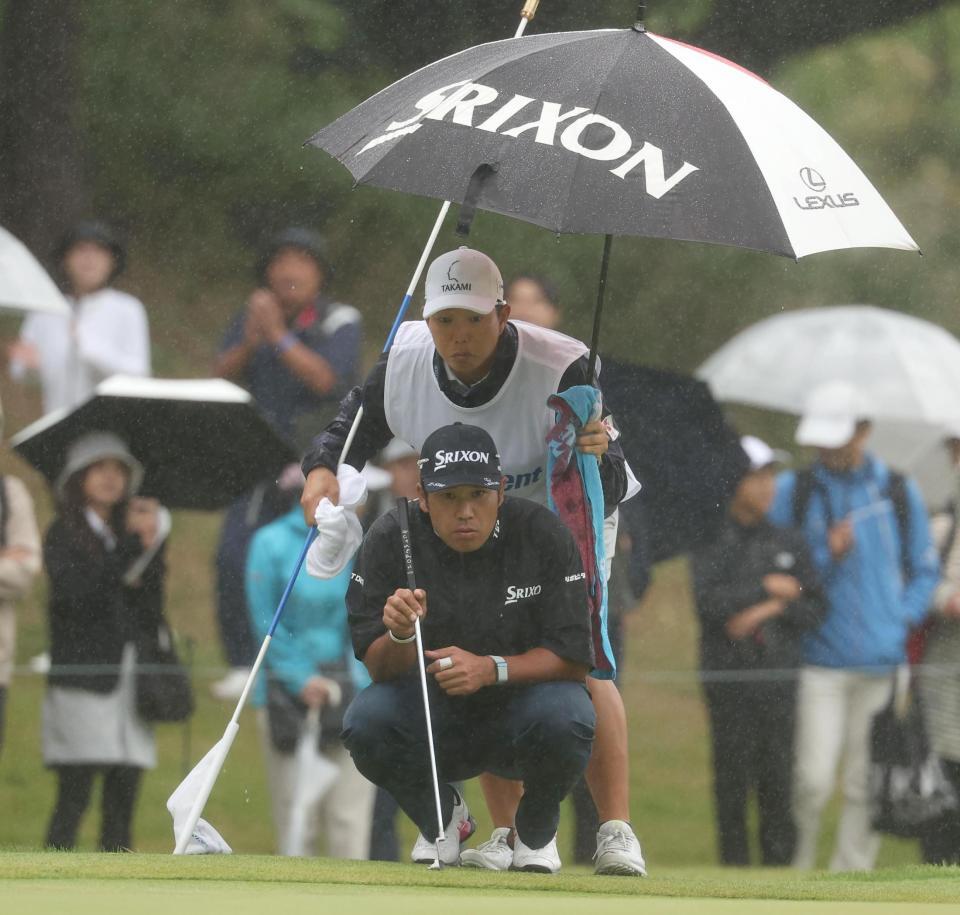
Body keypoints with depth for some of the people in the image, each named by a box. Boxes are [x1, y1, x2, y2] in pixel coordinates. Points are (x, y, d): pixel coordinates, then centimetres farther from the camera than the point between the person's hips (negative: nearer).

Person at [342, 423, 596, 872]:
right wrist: (399, 634, -37)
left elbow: (574, 659, -16)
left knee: (565, 717, -34)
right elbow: (379, 669, -13)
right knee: (366, 721, -30)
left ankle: (536, 829, 1)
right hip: (433, 724, 1)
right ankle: (441, 818, 4)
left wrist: (491, 668, -33)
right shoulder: (390, 540, -12)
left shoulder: (542, 534, -15)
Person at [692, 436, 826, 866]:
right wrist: (767, 588, -7)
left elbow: (814, 608, 9)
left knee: (778, 775, -3)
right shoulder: (711, 543, 3)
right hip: (728, 674, -2)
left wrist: (770, 610, -8)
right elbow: (708, 600, -12)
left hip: (779, 676, 2)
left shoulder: (789, 542, 13)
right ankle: (734, 860, 1)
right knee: (732, 774, -4)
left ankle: (779, 860, 1)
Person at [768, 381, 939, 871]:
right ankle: (793, 864, 7)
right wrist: (826, 556, -11)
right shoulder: (793, 491, 5)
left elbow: (925, 571, 15)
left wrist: (901, 621, -1)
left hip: (883, 662, 2)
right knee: (813, 779, -11)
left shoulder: (899, 492, 8)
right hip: (820, 660, -2)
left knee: (866, 785, 1)